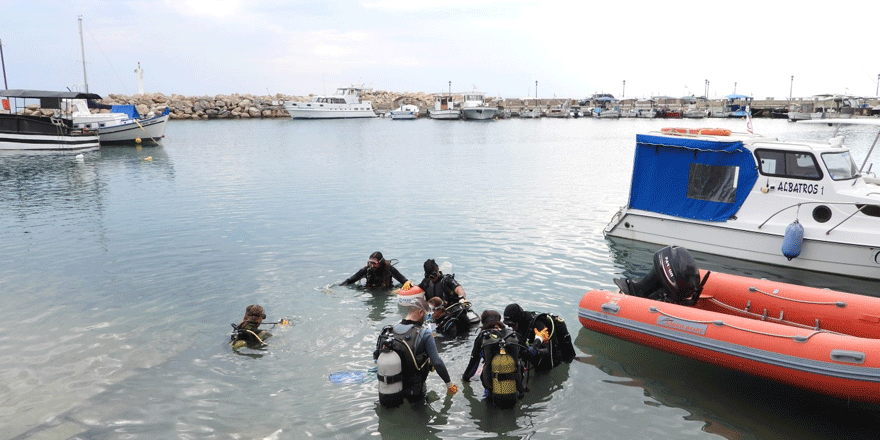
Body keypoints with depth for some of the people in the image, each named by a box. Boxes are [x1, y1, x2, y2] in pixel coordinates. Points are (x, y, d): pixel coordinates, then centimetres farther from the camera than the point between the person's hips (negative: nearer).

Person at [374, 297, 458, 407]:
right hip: (412, 395, -5)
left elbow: (378, 359, 3)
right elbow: (437, 363, -18)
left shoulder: (386, 331, -7)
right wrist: (449, 384, -3)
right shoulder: (424, 334, -20)